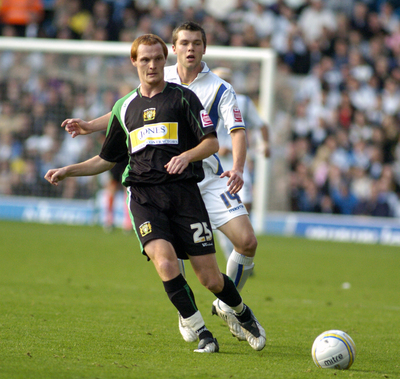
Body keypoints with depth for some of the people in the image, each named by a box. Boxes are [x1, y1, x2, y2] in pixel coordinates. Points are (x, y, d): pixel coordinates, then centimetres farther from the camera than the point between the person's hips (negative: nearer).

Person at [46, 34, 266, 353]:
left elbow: (212, 142, 0)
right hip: (144, 197, 2)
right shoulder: (124, 107, 17)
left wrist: (187, 155, -19)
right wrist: (68, 171, 14)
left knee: (211, 279, -5)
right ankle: (201, 333, -12)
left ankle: (243, 314, 26)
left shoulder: (183, 97, 7)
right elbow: (107, 159, 26)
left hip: (184, 191, -2)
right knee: (165, 263, -24)